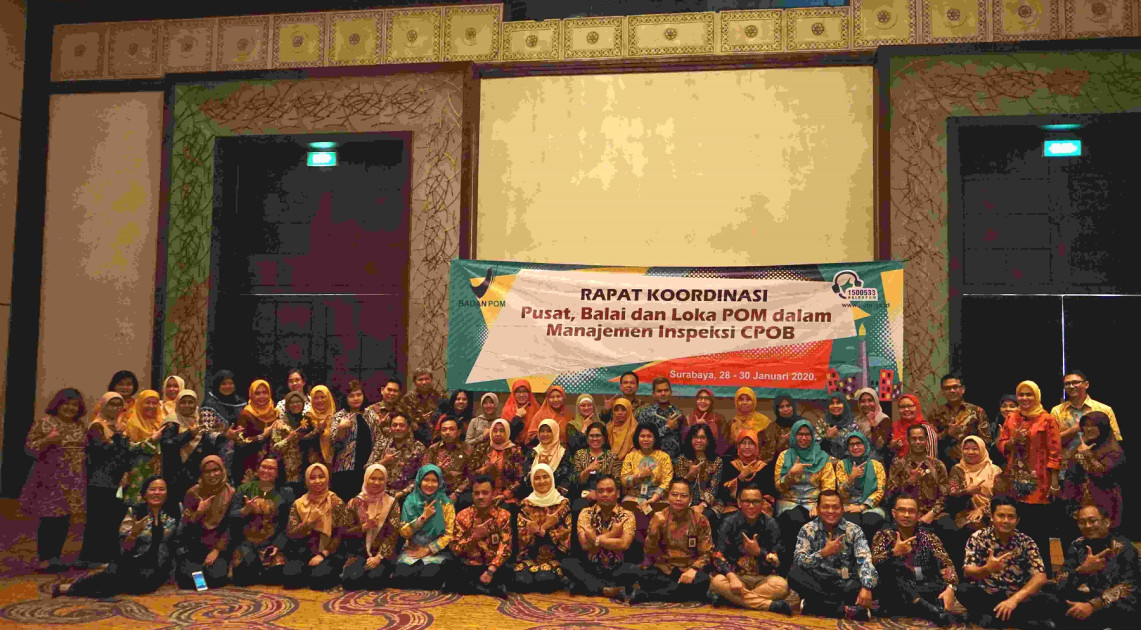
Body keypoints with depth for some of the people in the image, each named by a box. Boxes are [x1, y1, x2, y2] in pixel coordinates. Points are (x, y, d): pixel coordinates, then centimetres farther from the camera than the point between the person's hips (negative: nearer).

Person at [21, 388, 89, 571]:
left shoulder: (81, 425, 12)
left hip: (73, 481, 5)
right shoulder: (44, 422, -4)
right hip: (50, 479, -5)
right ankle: (45, 559, 2)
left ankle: (55, 558, 16)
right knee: (50, 518, -6)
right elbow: (30, 447, -8)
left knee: (64, 519, 7)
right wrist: (47, 440, -23)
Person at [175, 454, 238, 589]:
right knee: (188, 580, -20)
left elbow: (231, 527, -4)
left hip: (220, 547, -1)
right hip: (194, 546, 1)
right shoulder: (193, 493, 1)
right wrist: (199, 512, -20)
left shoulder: (231, 494, -2)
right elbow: (185, 526, -2)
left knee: (216, 578, -24)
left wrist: (216, 551, -11)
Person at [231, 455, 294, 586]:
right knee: (242, 577, -21)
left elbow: (288, 525, 0)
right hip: (246, 543, 1)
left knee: (274, 577, -19)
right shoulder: (244, 489, 8)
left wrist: (278, 545, -12)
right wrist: (245, 510, -18)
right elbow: (231, 517, 2)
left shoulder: (286, 493, 4)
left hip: (271, 544, 0)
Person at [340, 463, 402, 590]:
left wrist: (379, 557, -17)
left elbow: (393, 535, -5)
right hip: (358, 553, 1)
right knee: (350, 580, -27)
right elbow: (346, 533, 1)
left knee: (374, 580, -30)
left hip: (382, 554, -1)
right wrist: (365, 527, -16)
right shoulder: (354, 503, 6)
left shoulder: (392, 504, 2)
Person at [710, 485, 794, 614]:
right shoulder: (729, 522, -1)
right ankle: (770, 605, -31)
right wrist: (731, 577, -27)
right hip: (736, 576, 0)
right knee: (717, 581, -32)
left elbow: (777, 561, -1)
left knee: (781, 585, -30)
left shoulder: (770, 524, 1)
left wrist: (758, 552, -19)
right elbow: (718, 556, -10)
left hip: (763, 578, 0)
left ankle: (734, 598, -23)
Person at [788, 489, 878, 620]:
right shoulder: (808, 530, 2)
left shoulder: (854, 530, 2)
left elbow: (865, 560, -14)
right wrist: (824, 553, -27)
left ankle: (811, 605, -26)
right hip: (816, 583, 1)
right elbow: (798, 561, -11)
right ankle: (846, 609, -29)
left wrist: (866, 587, -33)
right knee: (794, 575, -30)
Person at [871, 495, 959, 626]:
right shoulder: (884, 535, 11)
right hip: (895, 593, -2)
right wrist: (894, 553, -23)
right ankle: (933, 610, -43)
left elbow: (946, 564, 0)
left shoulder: (929, 537, 15)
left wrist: (950, 588, -20)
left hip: (925, 593, 2)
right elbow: (872, 564, -5)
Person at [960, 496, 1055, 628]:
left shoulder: (1026, 542, -1)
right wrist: (987, 569, -37)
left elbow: (1040, 577, -13)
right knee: (963, 591, -31)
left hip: (1017, 599, 1)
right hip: (986, 596, -1)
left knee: (1048, 603, -25)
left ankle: (992, 617, -20)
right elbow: (967, 572, -13)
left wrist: (1014, 599, -28)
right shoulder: (978, 538, -4)